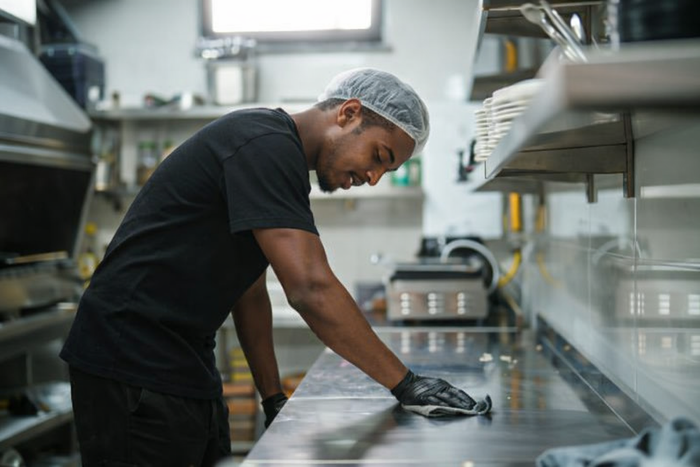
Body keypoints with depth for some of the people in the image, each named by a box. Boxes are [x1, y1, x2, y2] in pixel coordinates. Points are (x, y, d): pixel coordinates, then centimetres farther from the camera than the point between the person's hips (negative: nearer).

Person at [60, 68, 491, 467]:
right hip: (136, 367, -10)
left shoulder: (278, 157, 14)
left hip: (183, 363, 10)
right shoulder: (265, 145, -18)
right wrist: (406, 385, -20)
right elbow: (311, 289, -26)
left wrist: (274, 400, 14)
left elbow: (249, 291, 17)